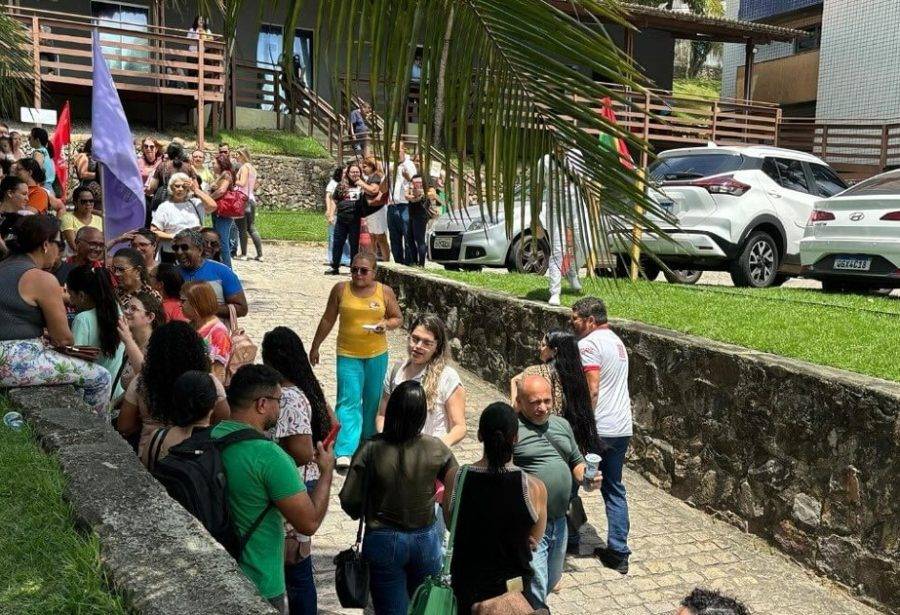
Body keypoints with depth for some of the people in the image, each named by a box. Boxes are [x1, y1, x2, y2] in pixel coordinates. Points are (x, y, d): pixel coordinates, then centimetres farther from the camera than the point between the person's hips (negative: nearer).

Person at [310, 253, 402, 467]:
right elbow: (328, 320, 6)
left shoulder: (385, 292, -2)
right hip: (348, 355, -2)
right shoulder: (341, 289, -3)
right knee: (348, 401, -10)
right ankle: (344, 453, -14)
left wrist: (386, 324, -15)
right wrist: (315, 346, 10)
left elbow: (398, 318, 7)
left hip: (377, 355, 2)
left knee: (374, 399, 15)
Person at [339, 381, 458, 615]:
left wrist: (365, 513, 8)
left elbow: (349, 501, -14)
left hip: (384, 542, -1)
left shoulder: (371, 449, -18)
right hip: (426, 541, 2)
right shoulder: (436, 449, -13)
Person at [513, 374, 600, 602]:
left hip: (559, 521, 7)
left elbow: (576, 462, 20)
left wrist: (585, 476, -1)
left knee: (552, 581, 23)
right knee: (534, 593, -6)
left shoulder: (562, 425, 10)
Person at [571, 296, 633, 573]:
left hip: (597, 429, -8)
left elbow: (591, 391, -21)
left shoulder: (588, 344, -14)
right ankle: (618, 552, 14)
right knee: (615, 490, 13)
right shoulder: (617, 341, 15)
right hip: (622, 428, 8)